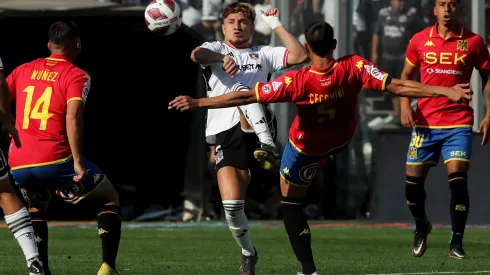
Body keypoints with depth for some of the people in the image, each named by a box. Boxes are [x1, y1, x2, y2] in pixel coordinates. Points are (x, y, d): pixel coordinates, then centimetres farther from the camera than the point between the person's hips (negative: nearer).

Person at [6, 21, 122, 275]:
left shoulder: (23, 71, 15)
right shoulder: (77, 76, 1)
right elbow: (73, 116, -14)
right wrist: (77, 162, -17)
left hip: (18, 164, 4)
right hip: (55, 159, -4)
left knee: (36, 209, 32)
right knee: (110, 199, 16)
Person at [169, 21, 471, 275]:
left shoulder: (296, 81, -34)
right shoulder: (353, 68, -30)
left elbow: (245, 97, -31)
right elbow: (398, 87, -29)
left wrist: (198, 103, -26)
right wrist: (447, 91, -24)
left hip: (306, 150, -4)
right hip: (342, 140, 4)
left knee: (291, 204, 10)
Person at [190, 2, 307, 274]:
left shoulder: (263, 54, 22)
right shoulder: (215, 49, 15)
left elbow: (299, 55, 7)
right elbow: (197, 54, -11)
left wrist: (276, 25, 8)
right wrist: (223, 58, -32)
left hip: (257, 127, 0)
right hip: (225, 132, 0)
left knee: (244, 90, -31)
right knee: (232, 203, -14)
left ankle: (269, 148, -40)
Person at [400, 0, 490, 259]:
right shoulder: (419, 40, 4)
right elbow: (406, 75, 14)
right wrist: (405, 104, -2)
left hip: (458, 123, -2)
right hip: (425, 122, 2)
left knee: (458, 179, -15)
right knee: (413, 182, 4)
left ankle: (456, 243, -5)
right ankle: (421, 228, 33)